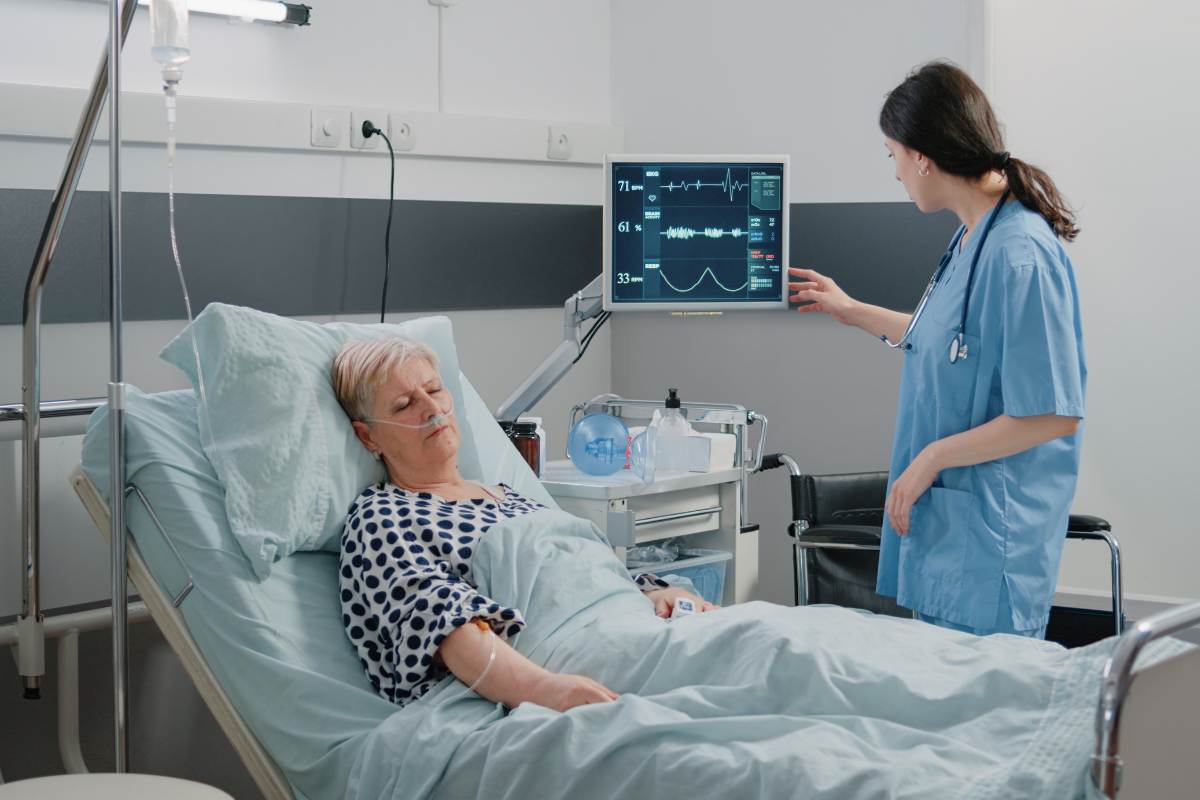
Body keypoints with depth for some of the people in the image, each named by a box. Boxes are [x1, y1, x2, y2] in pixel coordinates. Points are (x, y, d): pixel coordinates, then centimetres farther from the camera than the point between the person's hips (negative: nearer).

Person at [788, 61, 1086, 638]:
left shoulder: (1020, 255, -21)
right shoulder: (973, 239, 9)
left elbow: (1055, 414, -22)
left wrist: (933, 457, -16)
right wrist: (853, 312, 31)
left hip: (990, 540, -10)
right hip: (944, 524, 10)